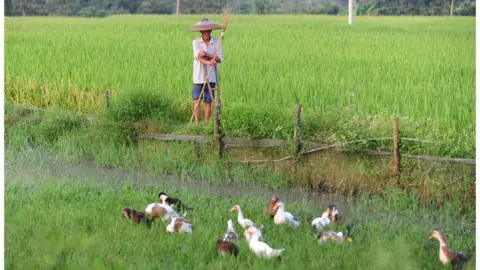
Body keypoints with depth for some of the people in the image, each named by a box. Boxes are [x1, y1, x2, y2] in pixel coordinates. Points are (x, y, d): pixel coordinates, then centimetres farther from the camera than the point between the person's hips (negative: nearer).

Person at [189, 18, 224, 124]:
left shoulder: (216, 42, 0)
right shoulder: (196, 42, -2)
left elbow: (220, 58, -5)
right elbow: (198, 57, -15)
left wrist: (207, 54, -20)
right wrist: (208, 62, -34)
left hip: (211, 76, 1)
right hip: (199, 76, 0)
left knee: (208, 101, 3)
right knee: (197, 100, -6)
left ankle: (207, 124, 9)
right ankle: (197, 124, -4)